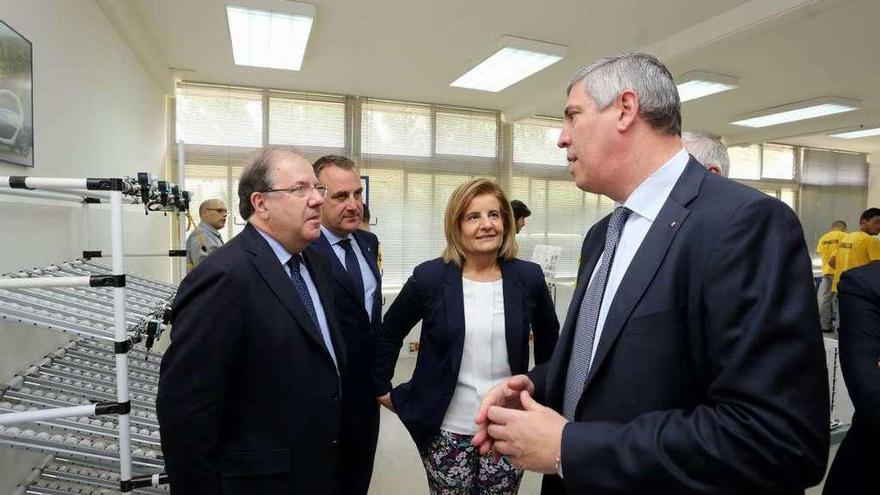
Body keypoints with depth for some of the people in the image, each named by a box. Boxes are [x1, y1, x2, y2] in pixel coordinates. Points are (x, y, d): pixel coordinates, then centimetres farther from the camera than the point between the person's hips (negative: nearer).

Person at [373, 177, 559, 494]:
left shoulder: (528, 277, -5)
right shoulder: (430, 277, -9)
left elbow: (549, 339, 12)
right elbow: (389, 332, 4)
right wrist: (382, 388, 4)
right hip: (447, 430, -1)